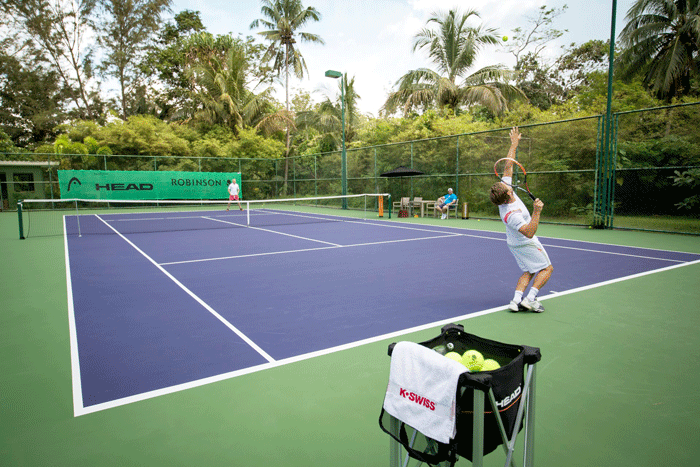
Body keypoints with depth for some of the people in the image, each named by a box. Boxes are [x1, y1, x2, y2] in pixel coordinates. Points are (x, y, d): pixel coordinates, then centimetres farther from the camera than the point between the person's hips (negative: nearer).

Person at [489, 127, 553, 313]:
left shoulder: (504, 192, -15)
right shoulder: (511, 214, -37)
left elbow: (508, 168, -7)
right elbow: (529, 233, -38)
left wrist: (514, 144, -5)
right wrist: (536, 212, -45)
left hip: (515, 243, 8)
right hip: (526, 244, -8)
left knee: (529, 271, 15)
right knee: (547, 268, 7)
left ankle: (516, 300, 1)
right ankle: (530, 299, -3)